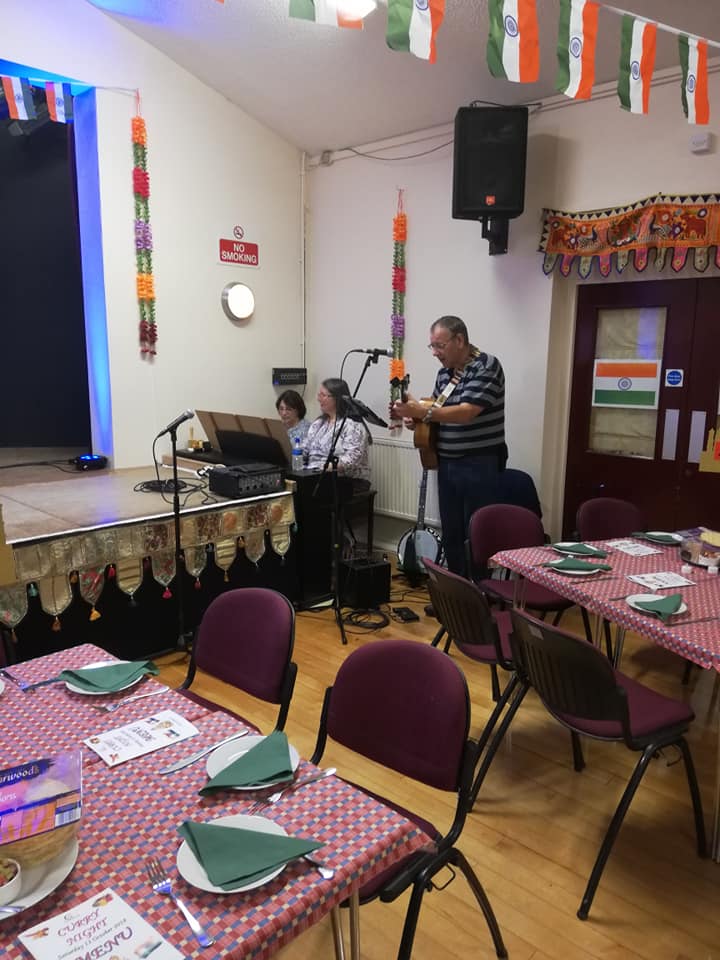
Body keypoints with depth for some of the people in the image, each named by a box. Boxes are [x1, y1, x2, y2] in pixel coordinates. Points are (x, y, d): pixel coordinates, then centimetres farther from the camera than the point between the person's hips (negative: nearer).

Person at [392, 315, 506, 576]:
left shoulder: (487, 367, -13)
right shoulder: (445, 372, 12)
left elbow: (466, 412, -24)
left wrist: (423, 412, -32)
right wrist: (416, 418, -3)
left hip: (479, 465, -7)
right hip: (447, 464, 8)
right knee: (451, 533, 12)